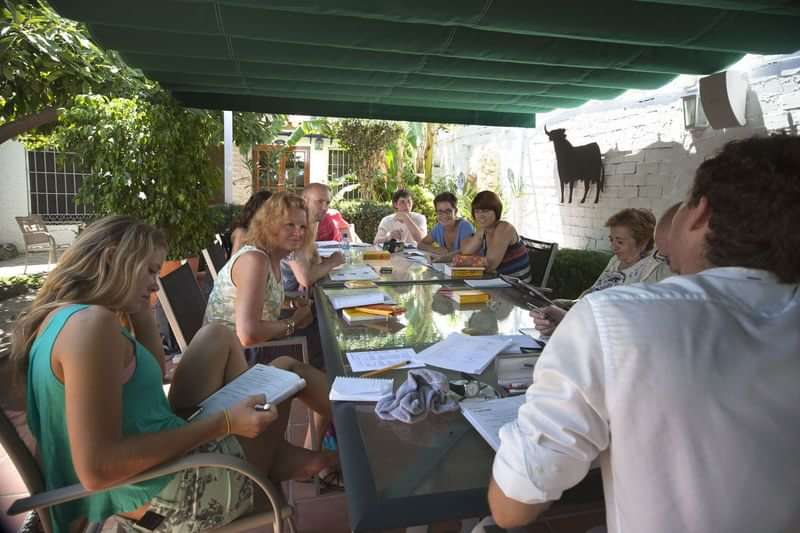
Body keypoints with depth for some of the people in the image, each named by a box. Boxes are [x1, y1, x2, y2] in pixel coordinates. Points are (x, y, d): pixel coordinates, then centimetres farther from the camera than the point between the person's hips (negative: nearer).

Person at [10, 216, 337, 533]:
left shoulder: (63, 317, 6)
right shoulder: (91, 322, -26)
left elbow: (153, 375, 15)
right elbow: (97, 470, -31)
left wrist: (140, 314, 5)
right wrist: (222, 424, -28)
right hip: (171, 497, -9)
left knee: (218, 337, 15)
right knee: (284, 371, 6)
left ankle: (272, 451, 19)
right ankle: (272, 458, 35)